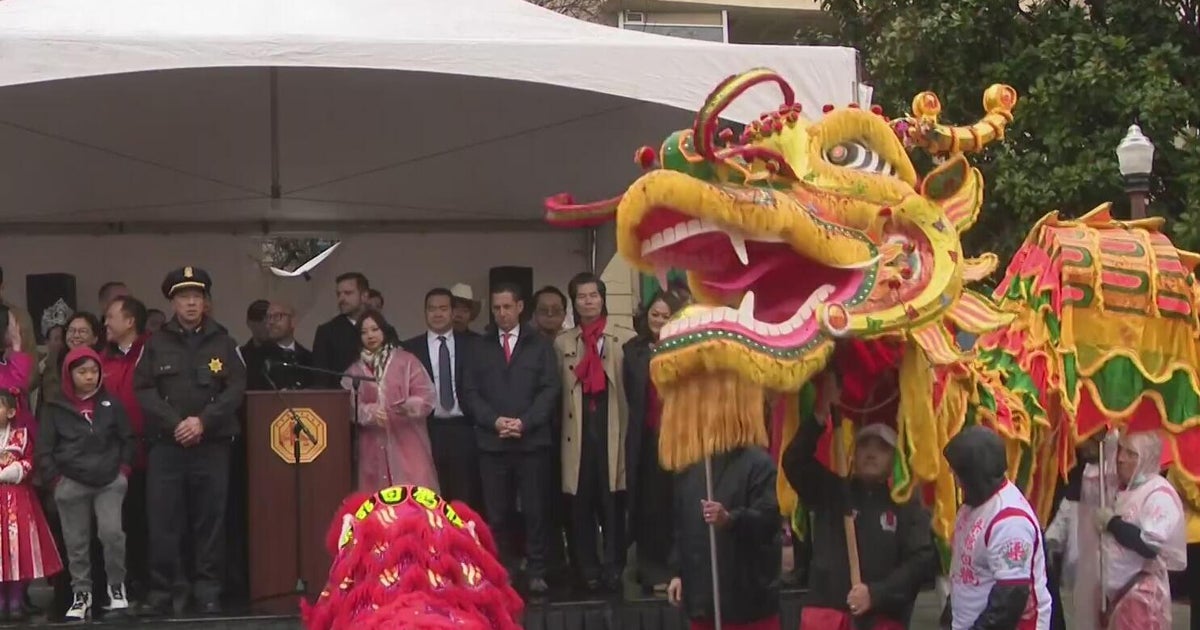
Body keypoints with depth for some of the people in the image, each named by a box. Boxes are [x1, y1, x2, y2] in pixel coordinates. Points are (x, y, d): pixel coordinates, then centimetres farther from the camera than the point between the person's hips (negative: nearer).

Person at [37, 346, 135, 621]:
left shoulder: (111, 404, 4)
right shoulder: (56, 409, 2)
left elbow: (127, 439, 9)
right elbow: (44, 449, 3)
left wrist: (124, 470, 0)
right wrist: (56, 479, -4)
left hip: (110, 482, -1)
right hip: (72, 484, 1)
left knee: (112, 532, -15)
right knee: (76, 542, 5)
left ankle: (116, 586, 4)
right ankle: (82, 594, 17)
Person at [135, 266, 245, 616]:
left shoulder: (223, 343, 8)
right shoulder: (156, 344, 8)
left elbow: (236, 388, 0)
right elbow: (144, 391, 1)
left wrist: (202, 421, -12)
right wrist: (175, 424, -12)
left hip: (212, 444, 0)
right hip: (165, 444, 0)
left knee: (210, 519, 1)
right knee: (163, 520, -2)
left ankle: (208, 591, 7)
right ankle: (161, 591, 4)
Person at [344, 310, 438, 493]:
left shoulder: (407, 361, 5)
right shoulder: (354, 370, 13)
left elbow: (427, 396, -2)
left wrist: (408, 407, -22)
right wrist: (369, 412, -17)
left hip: (407, 445, -2)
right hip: (374, 448, 2)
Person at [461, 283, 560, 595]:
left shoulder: (540, 345, 9)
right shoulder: (479, 348, 12)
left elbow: (549, 389, 2)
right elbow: (470, 392, 6)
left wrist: (524, 422, -10)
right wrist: (495, 421, -9)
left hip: (532, 440, -1)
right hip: (492, 441, 1)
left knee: (535, 510, -2)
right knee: (497, 513, 0)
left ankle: (536, 573, 3)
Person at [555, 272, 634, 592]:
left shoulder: (626, 339, 4)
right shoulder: (562, 343, 14)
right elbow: (558, 390, 11)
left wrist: (631, 431, -5)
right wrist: (561, 430, 2)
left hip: (613, 430, -2)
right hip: (578, 431, 2)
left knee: (613, 502, -4)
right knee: (580, 503, 1)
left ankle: (614, 568, 4)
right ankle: (587, 570, 8)